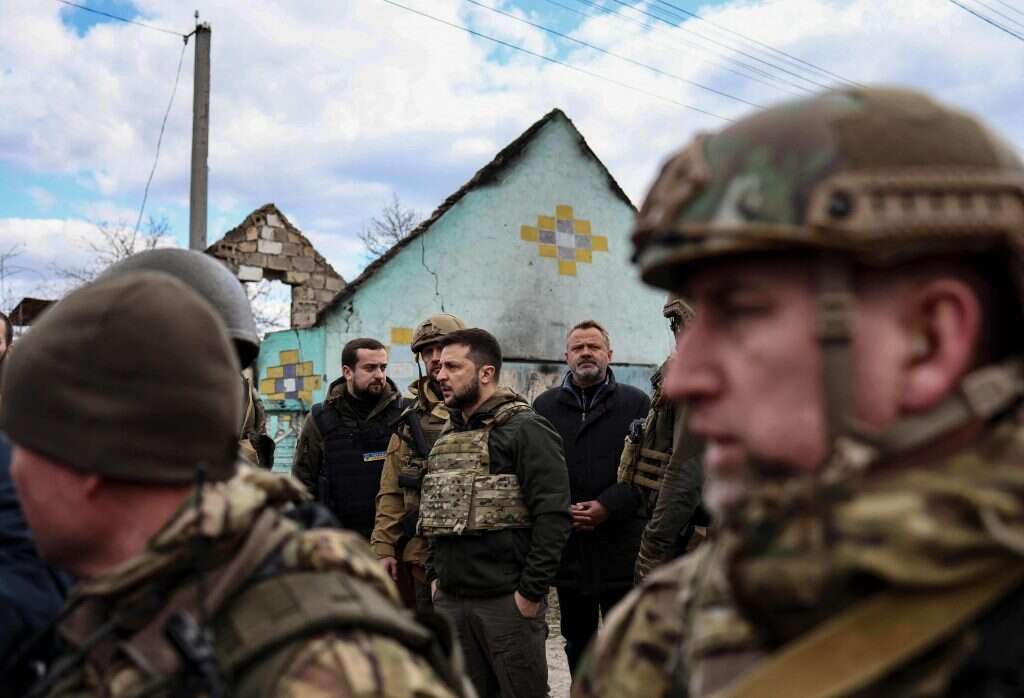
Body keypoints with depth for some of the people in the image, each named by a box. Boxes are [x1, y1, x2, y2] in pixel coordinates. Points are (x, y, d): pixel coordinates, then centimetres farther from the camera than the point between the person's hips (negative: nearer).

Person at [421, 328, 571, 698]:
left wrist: (530, 592, -17)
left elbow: (553, 515, -16)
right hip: (450, 599, 7)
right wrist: (435, 574, 13)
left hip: (508, 600, -7)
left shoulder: (525, 429, -10)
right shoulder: (446, 437, 14)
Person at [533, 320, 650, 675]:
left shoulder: (635, 403, 3)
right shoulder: (545, 406, 9)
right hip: (567, 548, 2)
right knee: (577, 642, 15)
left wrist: (608, 506, -14)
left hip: (621, 546, -2)